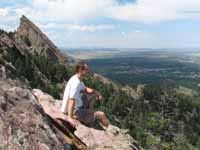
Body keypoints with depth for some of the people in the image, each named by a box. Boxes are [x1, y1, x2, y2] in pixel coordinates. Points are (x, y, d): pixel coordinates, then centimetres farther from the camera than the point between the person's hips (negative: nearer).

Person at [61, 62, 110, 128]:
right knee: (101, 115, -11)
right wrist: (70, 118, -42)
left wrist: (95, 92, 2)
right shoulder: (76, 83, -26)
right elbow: (71, 100, -35)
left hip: (77, 108, 11)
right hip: (74, 112, -11)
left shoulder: (78, 80, 6)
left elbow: (85, 89, 22)